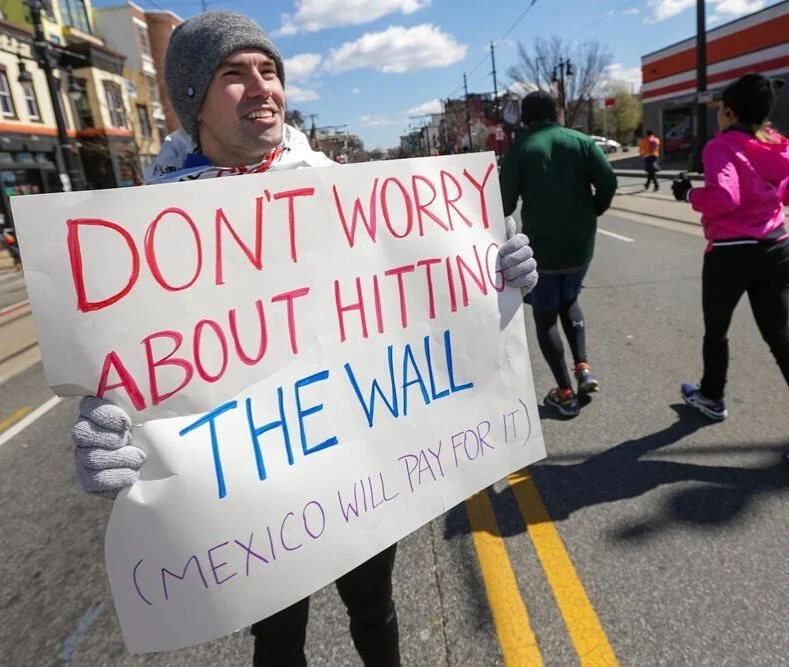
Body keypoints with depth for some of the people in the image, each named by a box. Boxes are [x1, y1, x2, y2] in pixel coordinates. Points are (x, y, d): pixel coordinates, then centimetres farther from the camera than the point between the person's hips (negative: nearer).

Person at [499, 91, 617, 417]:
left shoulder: (521, 146, -3)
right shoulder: (581, 140, 5)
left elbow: (506, 198, -10)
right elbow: (608, 181, -6)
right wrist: (593, 212, 11)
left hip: (541, 245, -4)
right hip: (581, 243, 4)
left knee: (545, 316, 9)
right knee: (569, 302, 26)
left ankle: (565, 393, 9)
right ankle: (583, 368, 10)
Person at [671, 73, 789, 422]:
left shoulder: (722, 147, -12)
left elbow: (723, 198, -25)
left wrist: (688, 193, -8)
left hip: (730, 252, -5)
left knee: (715, 330, 16)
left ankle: (711, 398, 34)